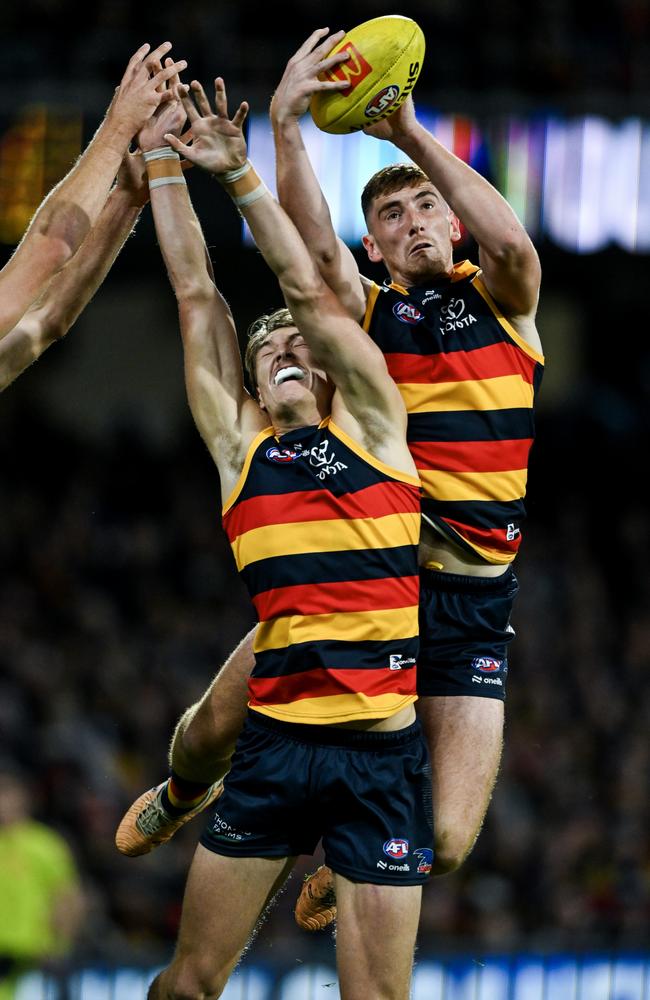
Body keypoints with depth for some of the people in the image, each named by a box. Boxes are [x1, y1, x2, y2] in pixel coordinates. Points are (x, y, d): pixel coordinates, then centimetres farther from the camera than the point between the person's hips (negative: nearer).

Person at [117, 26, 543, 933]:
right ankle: (184, 794, 29)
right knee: (216, 725, -11)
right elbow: (314, 246, -13)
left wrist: (412, 135, -24)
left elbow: (513, 243, -17)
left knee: (443, 842, -9)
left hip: (471, 597, -1)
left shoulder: (499, 299, 7)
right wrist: (286, 125, -29)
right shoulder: (365, 311, 8)